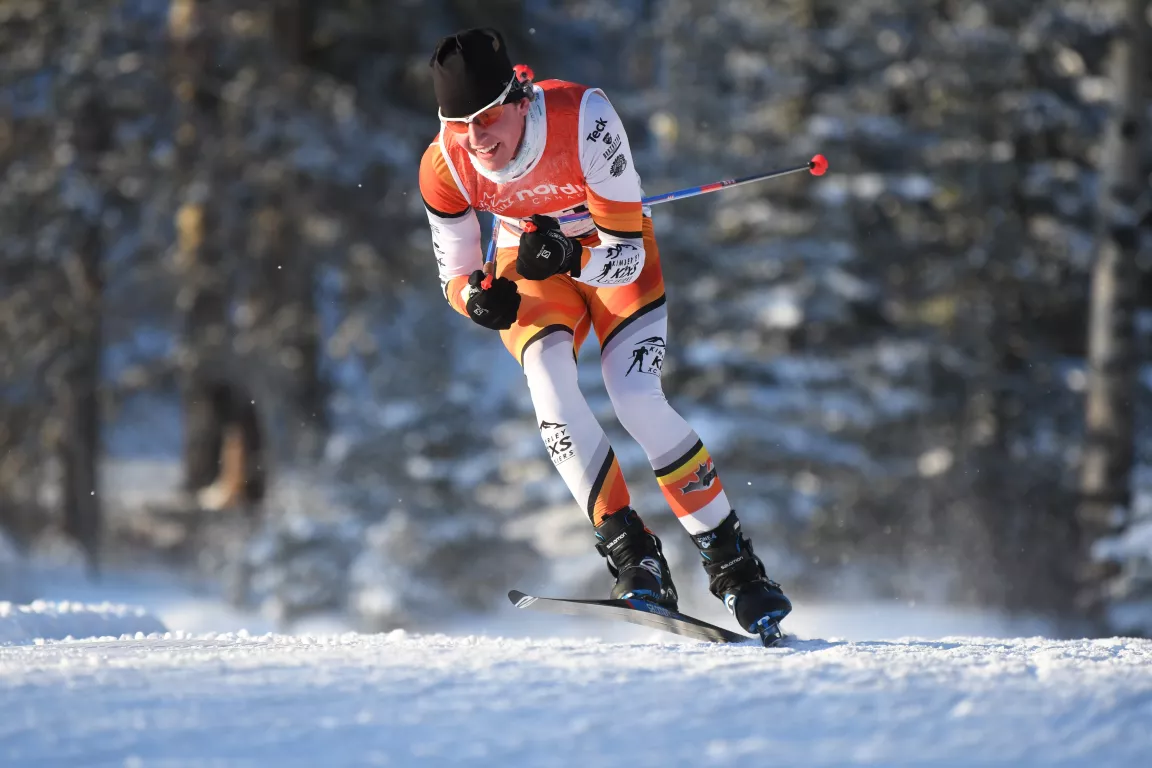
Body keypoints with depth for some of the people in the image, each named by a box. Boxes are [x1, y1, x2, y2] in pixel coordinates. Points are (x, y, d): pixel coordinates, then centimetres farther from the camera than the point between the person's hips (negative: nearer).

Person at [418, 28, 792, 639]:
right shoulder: (444, 168, -25)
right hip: (530, 268, 2)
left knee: (636, 397, -22)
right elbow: (454, 278, -10)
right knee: (548, 383, -27)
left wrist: (572, 257, -47)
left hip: (615, 250, -2)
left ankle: (733, 563, -9)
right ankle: (635, 559, -22)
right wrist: (479, 298, -33)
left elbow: (626, 258, -27)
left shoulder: (585, 119, -34)